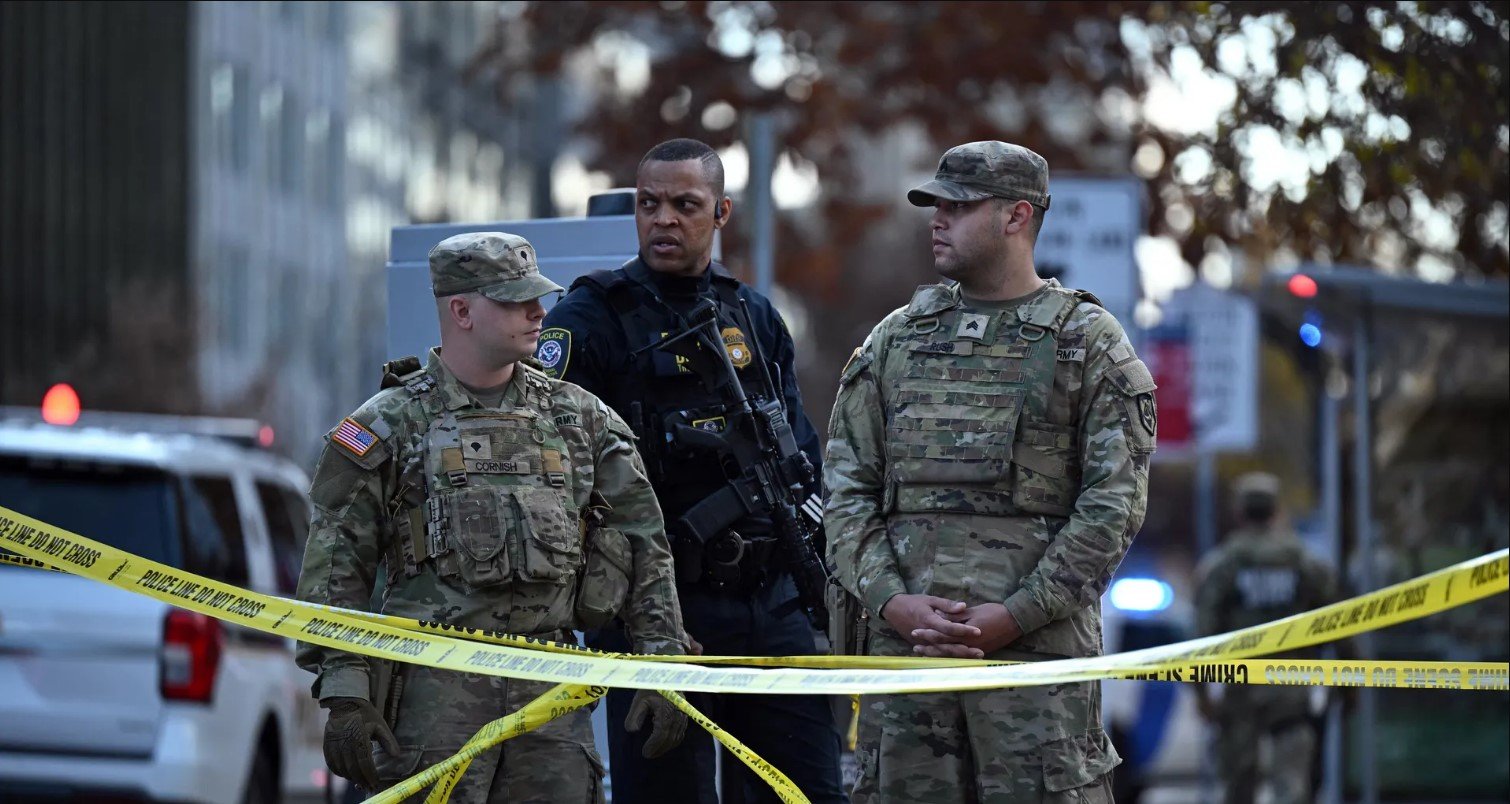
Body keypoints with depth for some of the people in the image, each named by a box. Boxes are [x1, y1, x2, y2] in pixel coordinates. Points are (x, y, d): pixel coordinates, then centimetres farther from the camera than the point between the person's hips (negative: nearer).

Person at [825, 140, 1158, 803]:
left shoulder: (1089, 342, 4)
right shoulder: (894, 339, 16)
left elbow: (1113, 505, -3)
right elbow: (847, 491, 12)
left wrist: (1013, 615, -12)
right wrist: (892, 602, -5)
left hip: (1037, 637, -4)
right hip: (902, 641, 4)